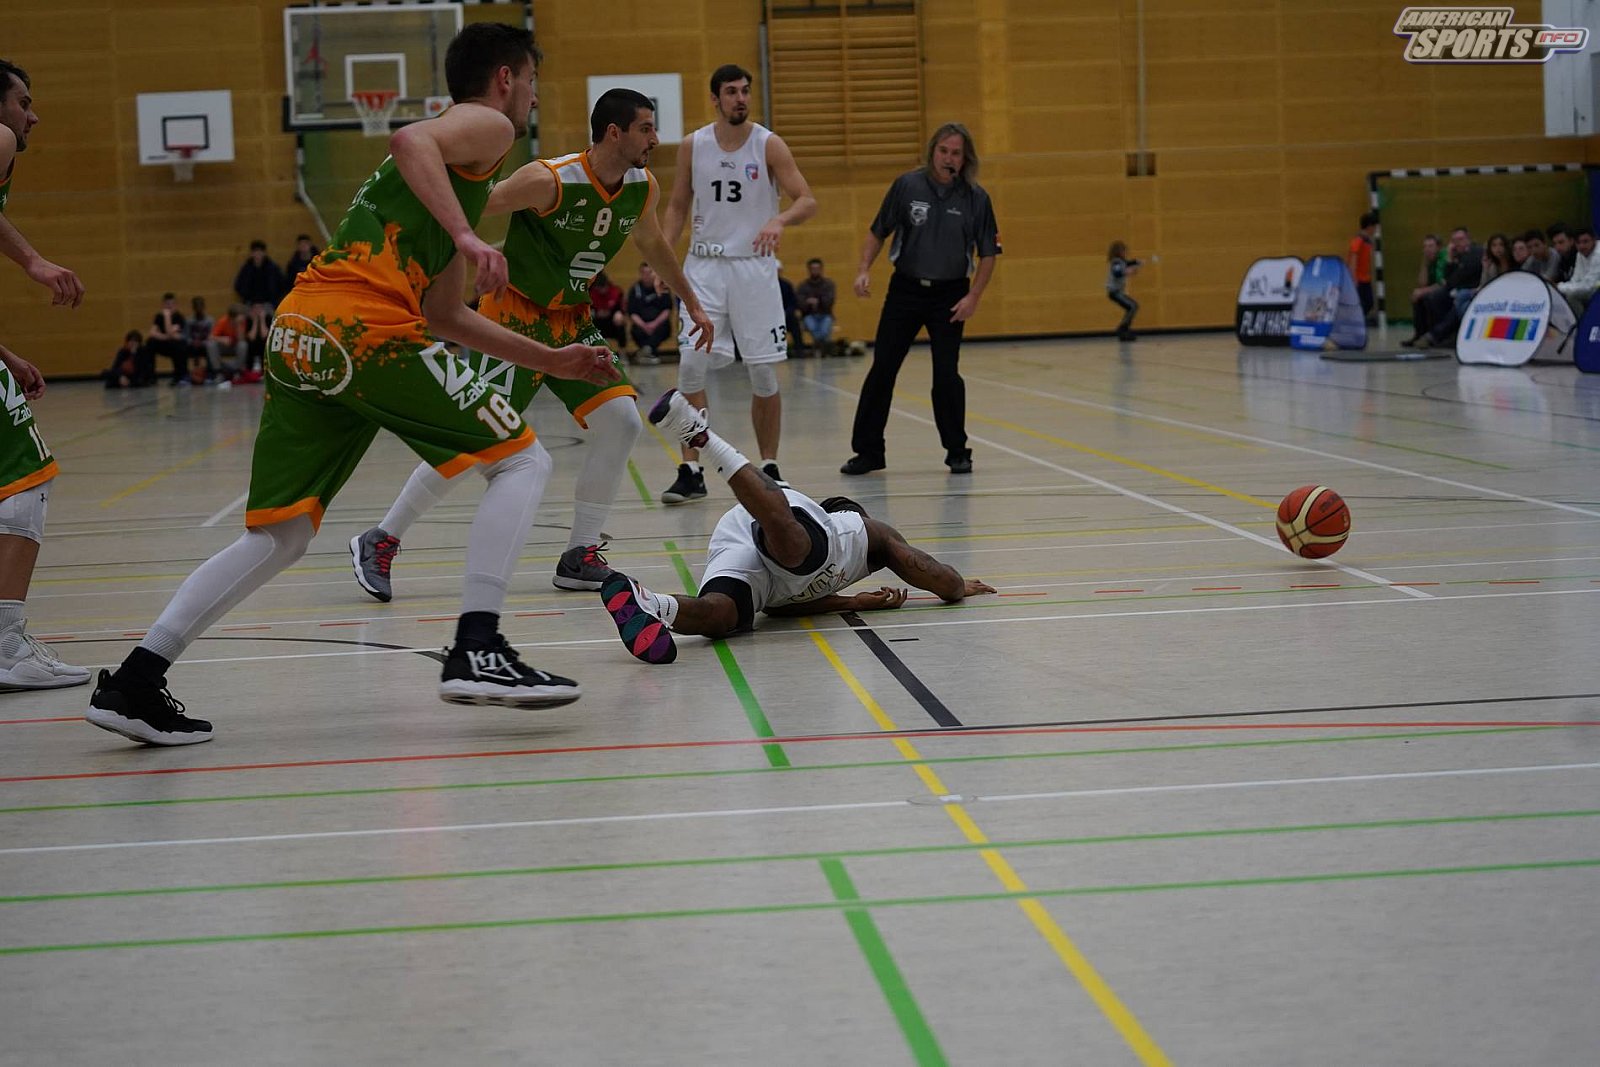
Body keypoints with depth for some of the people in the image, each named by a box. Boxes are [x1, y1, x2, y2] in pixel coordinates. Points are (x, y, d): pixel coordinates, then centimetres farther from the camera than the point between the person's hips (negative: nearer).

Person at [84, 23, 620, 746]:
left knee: (276, 537, 13)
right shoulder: (488, 126, 9)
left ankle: (133, 683, 6)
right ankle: (476, 651, -11)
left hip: (299, 333, 9)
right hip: (363, 325, -9)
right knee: (521, 462, 1)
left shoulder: (457, 168, 35)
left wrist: (551, 361, 37)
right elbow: (409, 140, -15)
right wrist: (466, 236, -24)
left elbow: (442, 315, 36)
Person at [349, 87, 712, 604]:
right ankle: (379, 542, 5)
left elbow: (652, 243, 21)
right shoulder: (550, 180, -24)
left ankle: (579, 558, 1)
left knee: (622, 421, -9)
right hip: (516, 316, -7)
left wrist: (693, 304, 28)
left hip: (571, 320, 7)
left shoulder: (643, 188, -1)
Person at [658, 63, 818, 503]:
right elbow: (678, 206, 12)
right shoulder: (693, 146, 4)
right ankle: (691, 471, -2)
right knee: (690, 366, -9)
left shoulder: (769, 145, -3)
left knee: (764, 373, 2)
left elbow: (808, 200, -8)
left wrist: (780, 220, -29)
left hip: (753, 265, -1)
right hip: (704, 267, 1)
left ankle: (769, 467, 16)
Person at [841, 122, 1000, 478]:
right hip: (905, 289, 1)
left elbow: (988, 252, 1)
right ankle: (868, 450, 10)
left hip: (950, 295, -1)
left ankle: (957, 451, 12)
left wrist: (973, 296, -7)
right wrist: (864, 270, -9)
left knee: (946, 373, -4)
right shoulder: (907, 186, -5)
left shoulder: (976, 198, -5)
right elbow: (878, 232, 4)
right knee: (882, 369, 1)